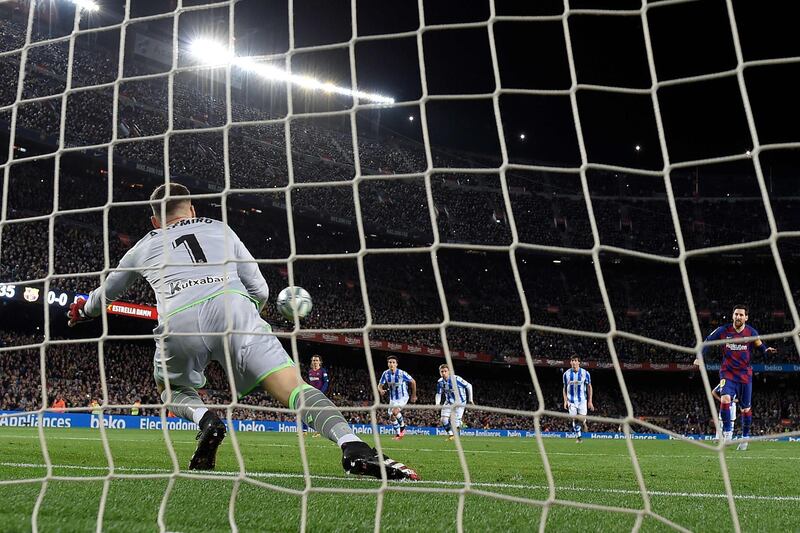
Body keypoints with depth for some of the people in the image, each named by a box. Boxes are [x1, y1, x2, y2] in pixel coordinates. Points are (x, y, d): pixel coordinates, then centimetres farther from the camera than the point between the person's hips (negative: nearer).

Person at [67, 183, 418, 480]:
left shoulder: (145, 247, 33)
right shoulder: (219, 229, 31)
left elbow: (106, 292, 50)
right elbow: (260, 292, 26)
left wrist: (82, 310, 72)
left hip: (178, 320, 1)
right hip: (233, 307, 0)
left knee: (171, 390, 29)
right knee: (293, 387, -8)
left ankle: (204, 419, -4)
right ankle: (353, 446, -34)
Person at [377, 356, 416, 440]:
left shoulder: (402, 373, -22)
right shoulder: (385, 373, -10)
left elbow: (413, 382, -9)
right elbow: (380, 385, -4)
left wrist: (414, 395, -1)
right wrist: (381, 390, -29)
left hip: (403, 397, -5)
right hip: (393, 398, 5)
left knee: (395, 411, -27)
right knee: (391, 417, 5)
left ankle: (402, 427, -4)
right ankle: (398, 434, 24)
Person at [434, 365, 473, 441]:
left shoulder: (456, 379, -24)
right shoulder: (440, 382, -8)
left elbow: (469, 386, -12)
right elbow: (438, 394, 8)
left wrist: (470, 399, -9)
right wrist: (437, 404, -10)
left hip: (460, 401, -4)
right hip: (449, 402, 4)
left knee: (457, 420, -12)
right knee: (444, 419, -8)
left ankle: (455, 434, 11)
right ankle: (450, 434, 12)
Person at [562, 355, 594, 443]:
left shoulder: (585, 373, -3)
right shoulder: (566, 374, 1)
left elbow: (589, 387, 2)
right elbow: (564, 388, 10)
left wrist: (590, 401, -3)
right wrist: (565, 401, 1)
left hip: (582, 400, -1)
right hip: (571, 401, 1)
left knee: (582, 419, -10)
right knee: (574, 419, -2)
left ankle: (584, 423, 26)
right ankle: (578, 437, 14)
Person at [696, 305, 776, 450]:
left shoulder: (751, 332, -4)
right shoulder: (723, 330, -7)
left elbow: (760, 346, 9)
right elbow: (708, 341, 4)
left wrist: (767, 350, -13)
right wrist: (700, 357, -6)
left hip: (745, 375, 1)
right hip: (728, 374, -1)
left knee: (746, 409, 6)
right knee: (725, 399, -26)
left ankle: (745, 437, 26)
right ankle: (727, 431, -14)